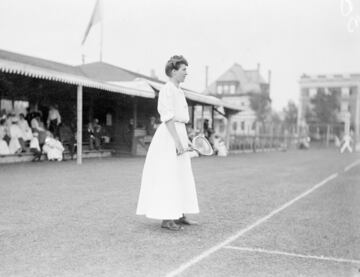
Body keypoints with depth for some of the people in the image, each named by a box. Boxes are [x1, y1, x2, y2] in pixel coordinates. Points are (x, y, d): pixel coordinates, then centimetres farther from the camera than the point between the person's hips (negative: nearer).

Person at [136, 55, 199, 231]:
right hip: (169, 137, -10)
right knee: (168, 178, -6)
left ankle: (179, 215, 22)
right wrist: (178, 142, -22)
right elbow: (168, 118, -19)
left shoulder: (178, 91, 17)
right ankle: (166, 219, 0)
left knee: (181, 177, 13)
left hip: (178, 134, 10)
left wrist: (185, 140, 19)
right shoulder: (167, 90, -12)